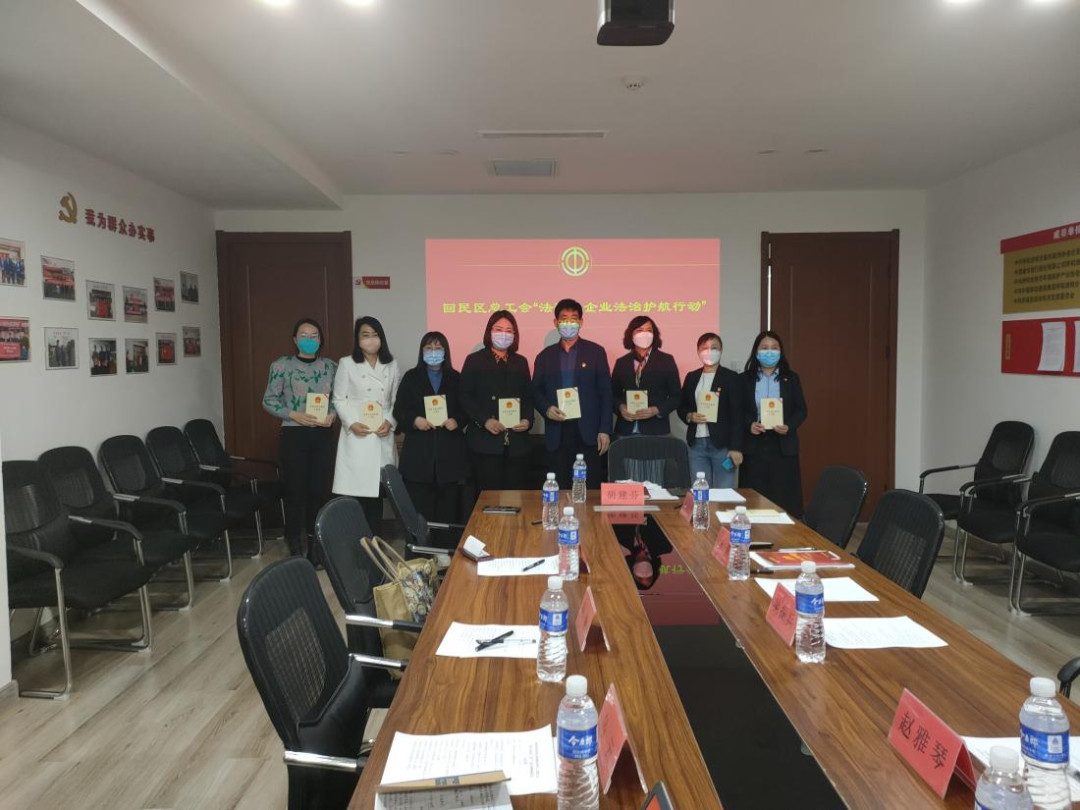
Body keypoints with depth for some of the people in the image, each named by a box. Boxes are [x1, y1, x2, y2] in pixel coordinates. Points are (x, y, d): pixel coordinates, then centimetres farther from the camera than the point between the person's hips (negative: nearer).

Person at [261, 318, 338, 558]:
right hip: (293, 435, -3)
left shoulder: (330, 366, 7)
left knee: (319, 490, 7)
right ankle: (295, 549, 12)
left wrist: (332, 414, -9)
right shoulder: (281, 365, -1)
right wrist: (294, 415, -15)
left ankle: (316, 546, 19)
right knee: (295, 491, 1)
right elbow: (269, 401, -3)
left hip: (322, 435, 3)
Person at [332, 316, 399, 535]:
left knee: (376, 491, 3)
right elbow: (339, 399, 3)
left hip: (382, 437, 2)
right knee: (355, 492, -6)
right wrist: (351, 423, -11)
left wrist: (390, 422, -5)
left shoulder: (391, 365, 12)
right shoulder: (346, 363, 5)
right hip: (356, 435, -2)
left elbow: (395, 400, 12)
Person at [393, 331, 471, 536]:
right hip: (419, 452, -1)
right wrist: (414, 420, -13)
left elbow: (466, 409, 10)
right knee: (419, 508, -3)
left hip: (450, 452, 1)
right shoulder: (411, 377, 9)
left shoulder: (456, 379, 11)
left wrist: (457, 421, -10)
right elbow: (398, 410, 6)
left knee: (449, 508, 0)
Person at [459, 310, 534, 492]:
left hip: (516, 441, 4)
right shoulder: (474, 360, 4)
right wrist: (484, 421, -15)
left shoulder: (520, 362, 16)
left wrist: (528, 420, -4)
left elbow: (528, 397, 15)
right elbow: (465, 397, -3)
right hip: (485, 440, -4)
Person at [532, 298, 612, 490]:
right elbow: (536, 391, 12)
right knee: (559, 489, 4)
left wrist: (605, 430, -6)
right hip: (556, 434, 2)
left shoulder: (596, 352, 4)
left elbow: (605, 393, 1)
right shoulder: (545, 356, 11)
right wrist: (546, 409, -10)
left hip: (588, 432, -2)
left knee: (590, 488, 0)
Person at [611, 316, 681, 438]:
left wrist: (657, 410, -11)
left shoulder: (666, 360, 5)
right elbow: (613, 394, 15)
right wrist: (621, 407, -6)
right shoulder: (621, 362, 11)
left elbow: (676, 396, 4)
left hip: (655, 429, -1)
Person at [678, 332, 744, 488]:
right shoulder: (691, 377, 12)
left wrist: (736, 448, -12)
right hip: (696, 444, 4)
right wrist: (689, 416, -6)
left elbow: (737, 415, -6)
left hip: (722, 444, -4)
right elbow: (681, 407, 18)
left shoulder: (732, 378, -1)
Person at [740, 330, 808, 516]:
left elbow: (801, 409, 5)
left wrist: (789, 426, -13)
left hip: (783, 445, 0)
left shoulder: (791, 378, 8)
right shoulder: (745, 378, 6)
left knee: (785, 497, 0)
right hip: (754, 445, 0)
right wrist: (749, 424, -15)